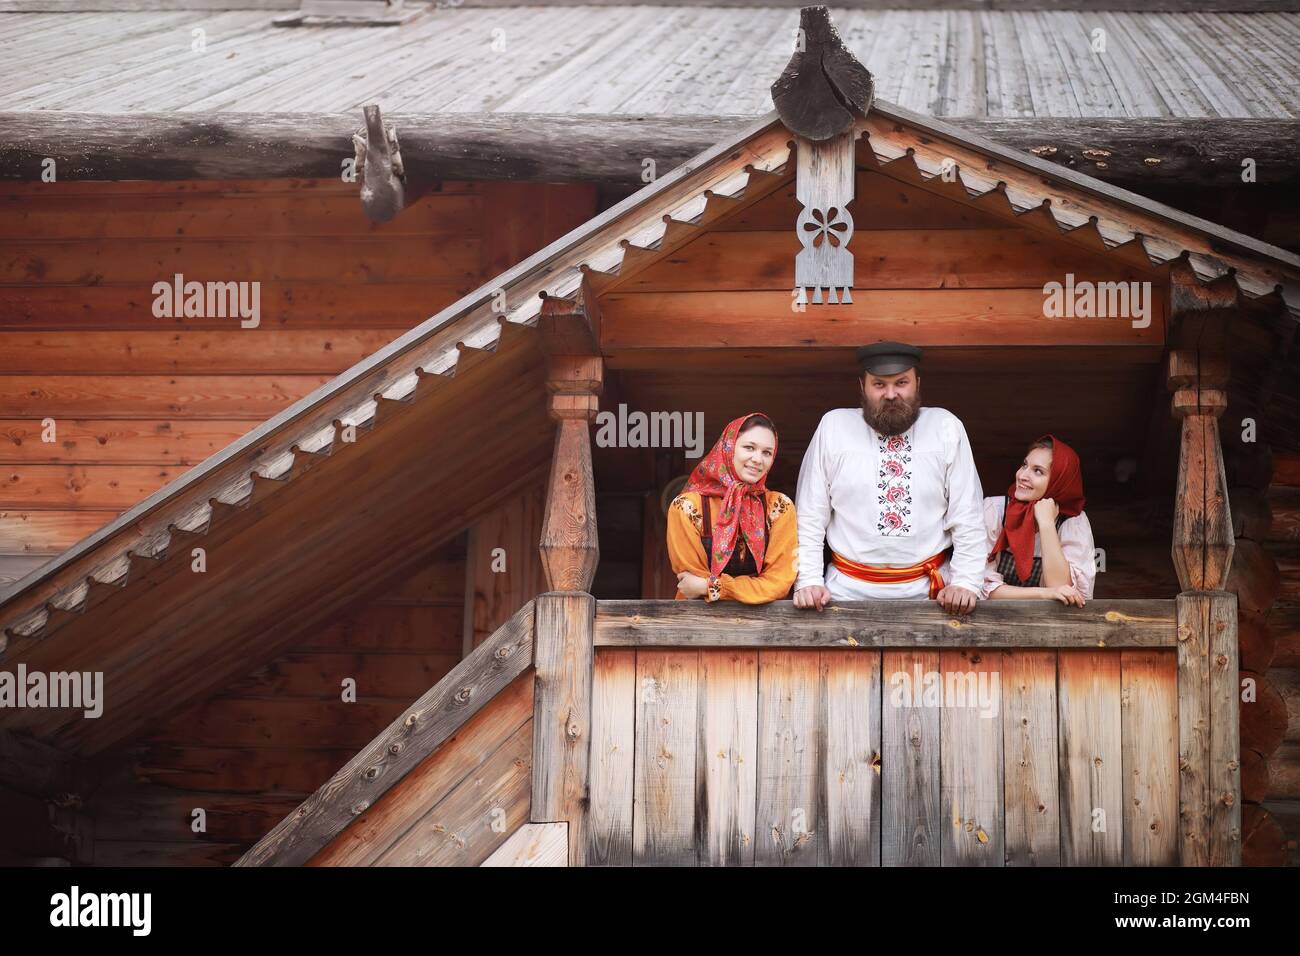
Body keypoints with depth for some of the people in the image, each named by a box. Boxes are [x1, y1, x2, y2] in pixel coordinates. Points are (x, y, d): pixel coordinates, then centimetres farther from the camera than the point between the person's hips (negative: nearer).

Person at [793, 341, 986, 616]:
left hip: (929, 590, 1)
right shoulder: (833, 426, 1)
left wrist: (966, 583, -7)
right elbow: (810, 515, 4)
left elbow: (966, 515, 2)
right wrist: (808, 581, -5)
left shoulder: (947, 428, 2)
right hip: (849, 588, 0)